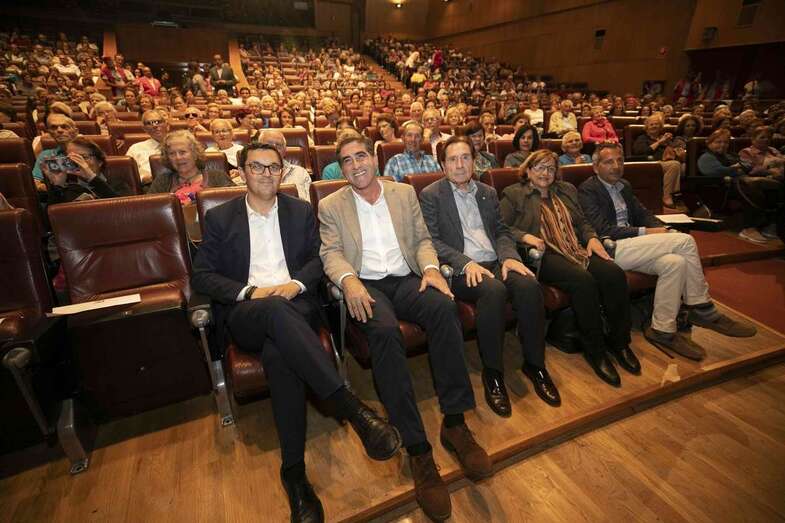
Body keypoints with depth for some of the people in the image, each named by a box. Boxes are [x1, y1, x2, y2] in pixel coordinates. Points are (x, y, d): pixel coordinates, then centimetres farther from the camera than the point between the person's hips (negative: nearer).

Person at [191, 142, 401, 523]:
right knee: (276, 309, -39)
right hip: (245, 313, -1)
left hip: (295, 305, 1)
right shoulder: (219, 217, 12)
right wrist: (249, 292, -12)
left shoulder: (301, 211, 16)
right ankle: (352, 407, -44)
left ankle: (294, 472, -27)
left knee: (277, 353, -35)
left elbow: (319, 258, 12)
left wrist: (296, 283, -10)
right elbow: (202, 276, 5)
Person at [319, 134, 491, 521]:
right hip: (365, 286, -2)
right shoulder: (331, 206, 11)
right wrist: (349, 280, -22)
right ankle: (417, 448, -28)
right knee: (384, 330, -35)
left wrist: (431, 267, -8)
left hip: (406, 279, 3)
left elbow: (422, 239, 13)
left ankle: (455, 421, -21)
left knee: (444, 307, -31)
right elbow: (331, 253, 0)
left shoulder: (404, 193, 17)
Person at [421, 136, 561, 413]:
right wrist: (466, 263, -20)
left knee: (529, 285, -24)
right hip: (460, 268, -5)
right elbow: (431, 240, -6)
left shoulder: (488, 192, 22)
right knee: (494, 291, -34)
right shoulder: (430, 195, 4)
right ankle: (492, 372, -17)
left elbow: (502, 231, 18)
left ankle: (534, 363, -7)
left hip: (494, 263, 5)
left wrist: (509, 256, -4)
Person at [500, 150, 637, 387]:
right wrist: (525, 236, -17)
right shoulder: (513, 194, 10)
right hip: (543, 254, -6)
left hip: (576, 249, 6)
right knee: (583, 280, -32)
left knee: (614, 273, -22)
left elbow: (582, 222, 26)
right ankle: (595, 350, -15)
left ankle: (619, 341, -4)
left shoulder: (567, 191, 27)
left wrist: (592, 238, 6)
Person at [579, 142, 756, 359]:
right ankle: (702, 310, -4)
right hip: (610, 250, -8)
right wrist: (644, 233, -14)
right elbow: (602, 229, -14)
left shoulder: (624, 185, 22)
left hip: (630, 246, 8)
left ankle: (663, 330, -11)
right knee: (685, 241, -16)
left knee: (675, 261, -21)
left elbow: (642, 213, 21)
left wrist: (661, 230, 0)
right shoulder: (587, 190, -6)